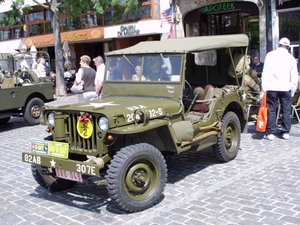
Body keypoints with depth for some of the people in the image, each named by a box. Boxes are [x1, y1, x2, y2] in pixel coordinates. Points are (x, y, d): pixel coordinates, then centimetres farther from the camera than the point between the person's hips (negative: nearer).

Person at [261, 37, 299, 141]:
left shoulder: (270, 55, -1)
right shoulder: (291, 58, 6)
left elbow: (265, 72, -6)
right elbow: (294, 77, 9)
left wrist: (264, 88, -4)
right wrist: (292, 92, 16)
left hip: (271, 87, -1)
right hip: (286, 87, 2)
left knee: (271, 110, 4)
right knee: (286, 110, 11)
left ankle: (270, 133, 5)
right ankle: (286, 132, 14)